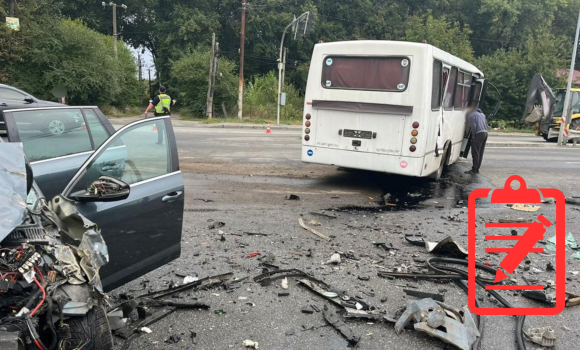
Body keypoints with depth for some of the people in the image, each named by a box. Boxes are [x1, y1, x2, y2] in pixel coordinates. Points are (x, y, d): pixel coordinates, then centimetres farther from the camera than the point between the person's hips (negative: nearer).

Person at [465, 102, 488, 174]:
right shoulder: (481, 113, 23)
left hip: (479, 134, -8)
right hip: (485, 133, 9)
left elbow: (473, 126, -13)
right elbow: (486, 124, 21)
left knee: (475, 152, -5)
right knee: (480, 153, 11)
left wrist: (473, 136, -6)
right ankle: (477, 169, 14)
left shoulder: (471, 115, -3)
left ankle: (474, 169, -6)